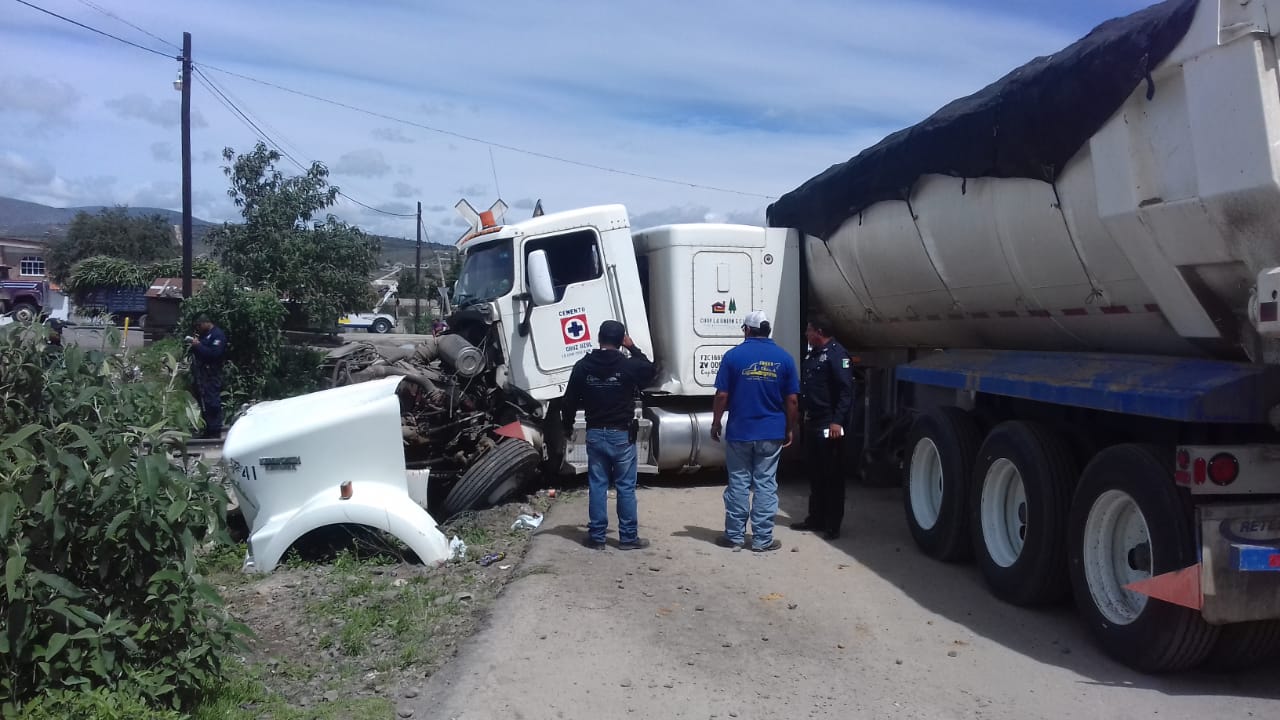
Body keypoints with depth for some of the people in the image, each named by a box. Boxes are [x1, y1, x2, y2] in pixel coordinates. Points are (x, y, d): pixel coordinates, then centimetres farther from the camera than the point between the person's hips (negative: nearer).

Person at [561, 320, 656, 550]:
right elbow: (650, 370, 13)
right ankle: (628, 537, 10)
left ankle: (596, 536, 12)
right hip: (622, 435, -2)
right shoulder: (628, 365, -10)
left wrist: (567, 426, 19)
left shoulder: (583, 366, -3)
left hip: (595, 434, 2)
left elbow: (570, 401, 4)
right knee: (626, 487, 5)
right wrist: (633, 347, 15)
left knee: (597, 485, 8)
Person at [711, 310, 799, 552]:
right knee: (766, 485, 6)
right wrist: (789, 429, 11)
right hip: (772, 433, 1)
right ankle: (762, 539, 9)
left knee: (738, 484, 8)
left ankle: (735, 537, 14)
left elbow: (722, 396, -6)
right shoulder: (783, 358, 0)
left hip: (739, 432, -1)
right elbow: (792, 400, 1)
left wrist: (716, 424, 5)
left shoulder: (733, 356, -5)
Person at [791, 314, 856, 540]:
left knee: (832, 475, -2)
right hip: (812, 422, 9)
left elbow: (846, 390, -19)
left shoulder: (836, 353, -13)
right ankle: (816, 518, 24)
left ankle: (833, 525, 5)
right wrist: (804, 411, 18)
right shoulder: (813, 354, 15)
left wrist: (837, 421, -24)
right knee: (814, 472, 14)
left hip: (829, 425, -9)